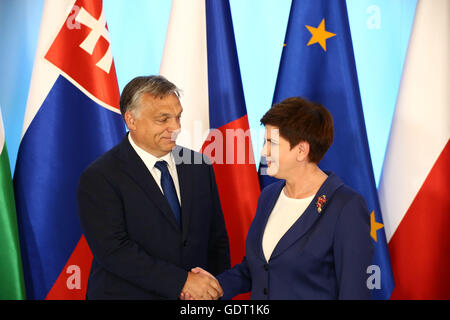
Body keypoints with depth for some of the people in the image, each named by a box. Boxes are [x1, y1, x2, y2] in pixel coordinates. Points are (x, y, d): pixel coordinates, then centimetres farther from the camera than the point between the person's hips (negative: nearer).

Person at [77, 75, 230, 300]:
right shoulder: (98, 178, -13)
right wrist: (182, 282, -22)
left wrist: (216, 290, -7)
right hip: (128, 294, -4)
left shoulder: (200, 167, 2)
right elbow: (114, 251, -20)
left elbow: (217, 240, 6)